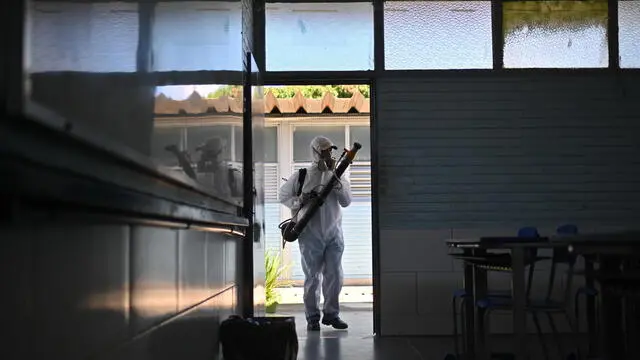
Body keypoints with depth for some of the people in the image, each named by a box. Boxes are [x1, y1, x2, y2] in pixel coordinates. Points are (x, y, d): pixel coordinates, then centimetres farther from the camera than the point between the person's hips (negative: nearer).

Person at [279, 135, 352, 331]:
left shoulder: (338, 174, 7)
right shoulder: (301, 176, 1)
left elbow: (346, 201, -6)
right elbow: (283, 195, 8)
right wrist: (299, 202, -10)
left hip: (334, 234, 2)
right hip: (311, 235, -2)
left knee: (335, 276, 4)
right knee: (313, 277, 2)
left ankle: (331, 314, 18)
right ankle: (312, 317, 12)